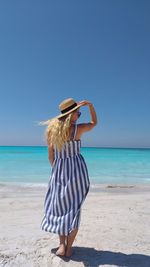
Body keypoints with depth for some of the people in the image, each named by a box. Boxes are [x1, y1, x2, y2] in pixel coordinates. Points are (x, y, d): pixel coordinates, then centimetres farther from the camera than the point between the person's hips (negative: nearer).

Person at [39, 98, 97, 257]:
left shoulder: (52, 128, -2)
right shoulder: (78, 129, -12)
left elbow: (50, 154, 4)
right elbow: (94, 122, 9)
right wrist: (90, 105, 6)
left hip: (59, 170, 3)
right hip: (76, 169, -3)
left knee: (59, 206, 15)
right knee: (73, 208, 9)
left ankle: (62, 245, 16)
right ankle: (69, 247, 18)